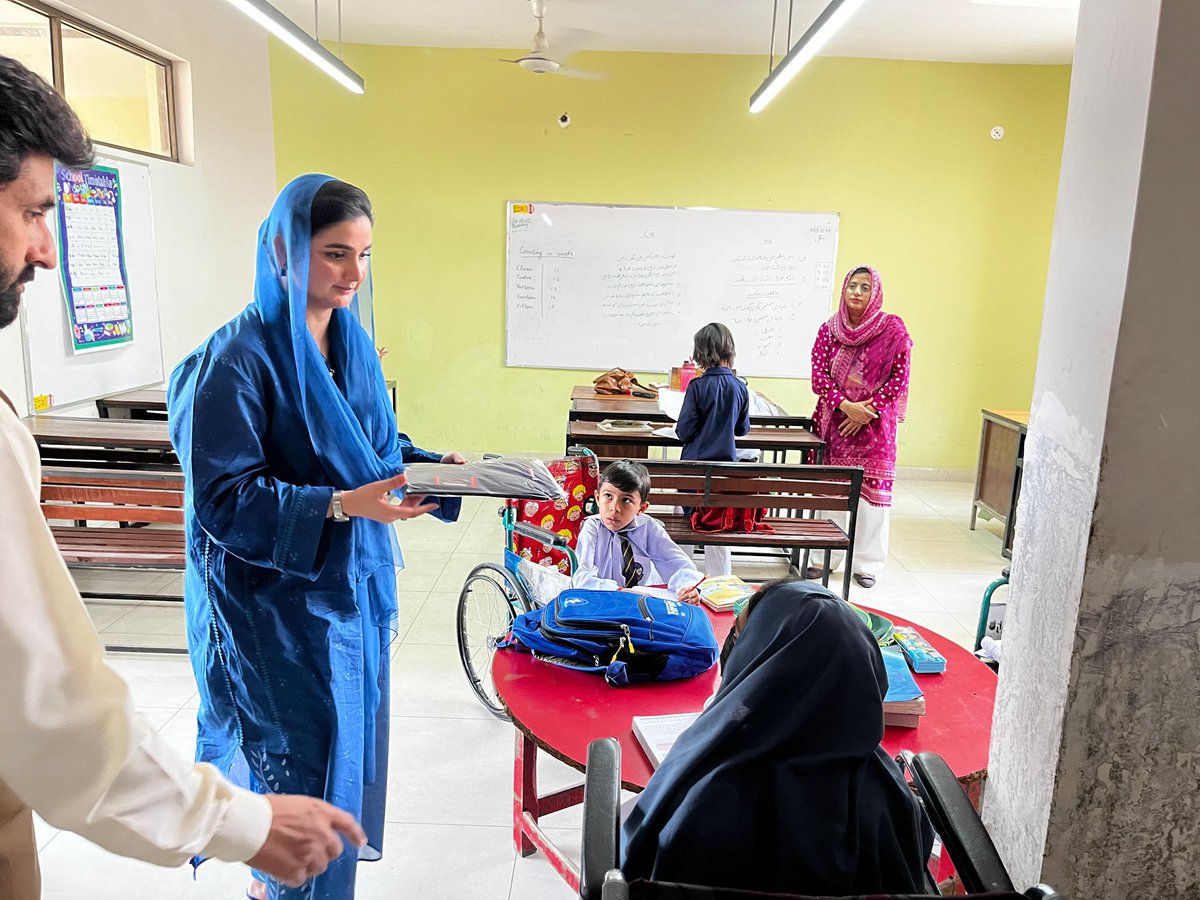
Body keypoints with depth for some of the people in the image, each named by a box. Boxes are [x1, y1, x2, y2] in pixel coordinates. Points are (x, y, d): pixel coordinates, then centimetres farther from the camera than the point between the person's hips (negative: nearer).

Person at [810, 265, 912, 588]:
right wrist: (845, 405, -16)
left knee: (871, 489, 2)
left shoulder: (892, 330, -4)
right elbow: (819, 376, -2)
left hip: (874, 425, -2)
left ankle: (867, 564, 14)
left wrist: (867, 411, -12)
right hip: (834, 422, 2)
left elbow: (899, 379, -5)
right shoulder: (829, 329, 3)